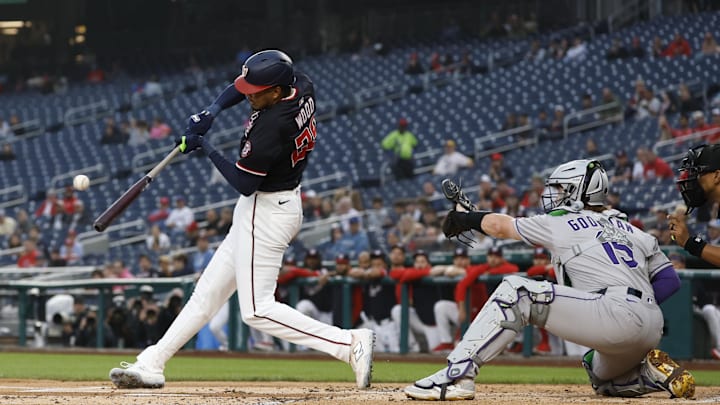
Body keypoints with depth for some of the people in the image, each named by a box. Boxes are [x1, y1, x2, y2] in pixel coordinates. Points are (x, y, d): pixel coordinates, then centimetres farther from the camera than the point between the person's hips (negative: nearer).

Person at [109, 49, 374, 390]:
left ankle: (351, 343, -12)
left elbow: (244, 184, -21)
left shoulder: (271, 125, -29)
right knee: (208, 291, 12)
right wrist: (212, 112, -1)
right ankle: (151, 364, 18)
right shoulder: (302, 85, -3)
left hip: (266, 213, -10)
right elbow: (240, 86, 15)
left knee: (257, 311, -8)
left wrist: (205, 147, -11)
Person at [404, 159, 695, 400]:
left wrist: (465, 219, 39)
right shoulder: (634, 232, 27)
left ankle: (456, 375, -20)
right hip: (653, 329, 8)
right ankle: (657, 373, 9)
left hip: (616, 314, -8)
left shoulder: (561, 224, 11)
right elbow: (670, 280, 20)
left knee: (516, 292, -8)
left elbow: (499, 225, 21)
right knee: (603, 378, 38)